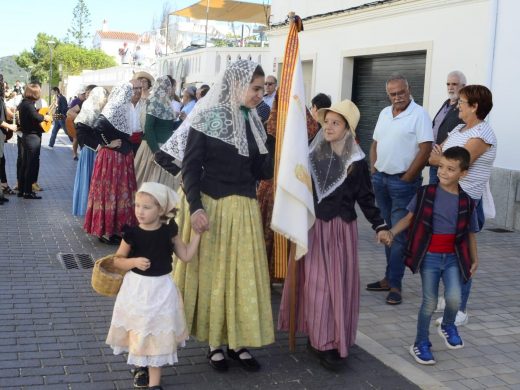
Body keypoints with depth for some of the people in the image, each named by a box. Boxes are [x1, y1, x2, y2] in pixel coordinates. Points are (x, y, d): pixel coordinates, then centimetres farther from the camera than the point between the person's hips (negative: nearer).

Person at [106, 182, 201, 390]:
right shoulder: (132, 233, -10)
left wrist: (197, 233, -4)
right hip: (137, 287, 0)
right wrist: (134, 261, -19)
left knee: (157, 333, 4)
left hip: (161, 289, 0)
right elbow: (118, 260, -1)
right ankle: (141, 367, 39)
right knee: (138, 331, 13)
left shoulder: (168, 231, -7)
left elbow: (186, 255, 1)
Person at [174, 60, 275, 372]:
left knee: (244, 274, 8)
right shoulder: (208, 118, -8)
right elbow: (191, 167, -10)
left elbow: (263, 172, 5)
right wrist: (195, 207, -19)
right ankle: (214, 342, 19)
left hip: (245, 209, 5)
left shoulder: (255, 122, 8)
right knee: (212, 273, 5)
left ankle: (237, 342, 21)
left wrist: (280, 143, -7)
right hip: (212, 206, -5)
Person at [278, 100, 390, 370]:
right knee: (314, 283, 0)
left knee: (338, 283, 1)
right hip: (312, 226, 2)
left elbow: (365, 197, 2)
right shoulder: (312, 155, 3)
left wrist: (379, 225, -1)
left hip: (341, 228, -1)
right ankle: (320, 339, 9)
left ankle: (334, 342, 9)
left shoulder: (356, 162, -2)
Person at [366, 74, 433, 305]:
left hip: (403, 182, -7)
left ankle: (394, 284, 2)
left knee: (399, 234, -4)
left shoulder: (419, 114, -10)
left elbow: (425, 149, -15)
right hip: (380, 179, 7)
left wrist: (407, 178, -13)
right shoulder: (384, 114, 12)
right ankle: (389, 277, 21)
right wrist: (373, 169, 7)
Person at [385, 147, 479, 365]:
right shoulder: (425, 193, -4)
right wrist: (392, 232, -13)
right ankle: (421, 344, 22)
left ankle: (448, 326, 20)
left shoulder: (466, 202, -1)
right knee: (430, 303, 2)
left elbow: (470, 233, 9)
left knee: (454, 298, -14)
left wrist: (474, 260, 13)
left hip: (453, 258, 1)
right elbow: (410, 218, 1)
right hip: (429, 257, -1)